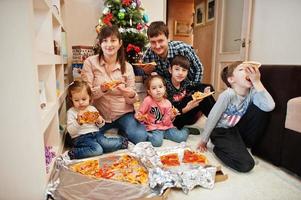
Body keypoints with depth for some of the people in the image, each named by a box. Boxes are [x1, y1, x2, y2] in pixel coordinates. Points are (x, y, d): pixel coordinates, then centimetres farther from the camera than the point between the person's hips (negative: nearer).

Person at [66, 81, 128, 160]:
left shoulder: (92, 108, 12)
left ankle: (121, 141, -1)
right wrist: (78, 122, -24)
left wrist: (100, 121, -4)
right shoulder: (71, 112, 1)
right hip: (81, 138, -4)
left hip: (96, 134, 4)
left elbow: (100, 126, 19)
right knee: (97, 150, -29)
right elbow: (71, 131, -9)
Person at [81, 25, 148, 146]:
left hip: (123, 113, 1)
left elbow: (133, 99, 2)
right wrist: (101, 89, -27)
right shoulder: (90, 62, -4)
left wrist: (131, 95, -23)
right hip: (99, 114, 0)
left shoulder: (127, 66, 1)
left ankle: (121, 130, 10)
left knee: (140, 137, -22)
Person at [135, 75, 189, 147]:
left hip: (165, 127, 3)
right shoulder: (148, 100, -11)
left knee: (182, 137, -15)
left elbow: (166, 123, -1)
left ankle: (184, 130, 18)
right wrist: (140, 117, -27)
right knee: (157, 141, -32)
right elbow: (139, 113, -5)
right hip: (153, 128, -3)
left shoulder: (167, 103, -3)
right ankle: (147, 135, -2)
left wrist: (171, 117, -20)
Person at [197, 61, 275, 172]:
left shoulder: (252, 92, -10)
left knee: (260, 109, -16)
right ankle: (220, 148, 5)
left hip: (238, 130, 6)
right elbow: (212, 118, -18)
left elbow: (269, 107, -28)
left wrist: (257, 82, -31)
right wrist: (204, 141, -9)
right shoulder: (228, 95, -25)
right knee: (246, 164, -23)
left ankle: (243, 144, 1)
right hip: (222, 132, -6)